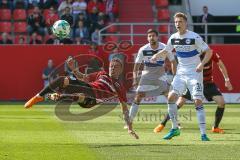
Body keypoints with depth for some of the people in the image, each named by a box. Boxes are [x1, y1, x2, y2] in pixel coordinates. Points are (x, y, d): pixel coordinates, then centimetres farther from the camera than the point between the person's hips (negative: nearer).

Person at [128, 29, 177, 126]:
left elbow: (173, 62, 1)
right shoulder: (143, 50, -14)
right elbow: (136, 66, -7)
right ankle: (129, 121, -3)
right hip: (146, 76, -1)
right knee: (138, 97, -10)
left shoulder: (165, 48, -13)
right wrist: (135, 79, -19)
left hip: (161, 76, 1)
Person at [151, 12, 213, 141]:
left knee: (198, 101, -12)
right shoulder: (173, 38, 3)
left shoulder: (194, 37, -13)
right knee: (171, 97, -8)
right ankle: (175, 129, 6)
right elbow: (166, 51, 18)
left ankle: (203, 134, -10)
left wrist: (202, 64, -25)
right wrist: (157, 55, -2)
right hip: (181, 73, 5)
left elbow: (208, 51, -10)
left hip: (194, 73, -5)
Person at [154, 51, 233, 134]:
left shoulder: (210, 53, -18)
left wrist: (227, 80, -1)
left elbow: (220, 65, -3)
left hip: (208, 83, 1)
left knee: (221, 102, -14)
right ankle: (162, 124, 1)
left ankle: (215, 127, 5)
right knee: (179, 103, -12)